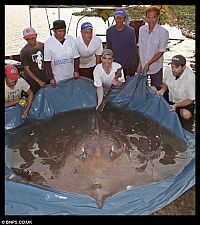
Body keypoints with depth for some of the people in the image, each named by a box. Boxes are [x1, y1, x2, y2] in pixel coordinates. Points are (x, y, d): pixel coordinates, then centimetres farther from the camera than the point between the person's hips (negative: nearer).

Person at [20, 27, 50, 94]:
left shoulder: (43, 46, 2)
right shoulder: (24, 51, -10)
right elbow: (26, 69, -10)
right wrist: (38, 81, -17)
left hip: (46, 78, 4)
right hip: (33, 82, -4)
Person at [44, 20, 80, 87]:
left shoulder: (71, 39, -3)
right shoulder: (49, 43, -10)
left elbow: (76, 57, 4)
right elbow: (47, 63, -9)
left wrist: (76, 71, -6)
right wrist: (51, 78, -12)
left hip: (71, 77, 3)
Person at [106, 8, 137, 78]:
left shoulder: (130, 31, -7)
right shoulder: (109, 31, -1)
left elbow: (134, 49, -3)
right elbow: (109, 48, 8)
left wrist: (133, 67, -5)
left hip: (128, 66, -1)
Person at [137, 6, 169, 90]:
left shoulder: (163, 32, -16)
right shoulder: (141, 29, -2)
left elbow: (160, 52, -14)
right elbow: (140, 47, 5)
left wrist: (148, 64, -18)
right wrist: (140, 63, 0)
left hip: (156, 67, -3)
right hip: (142, 67, 4)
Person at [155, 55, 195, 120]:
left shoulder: (190, 78, -32)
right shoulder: (168, 70, -19)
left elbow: (190, 100, -23)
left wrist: (176, 105, -34)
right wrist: (162, 91, -16)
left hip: (184, 102, -4)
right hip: (170, 97, 4)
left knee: (186, 115, -32)